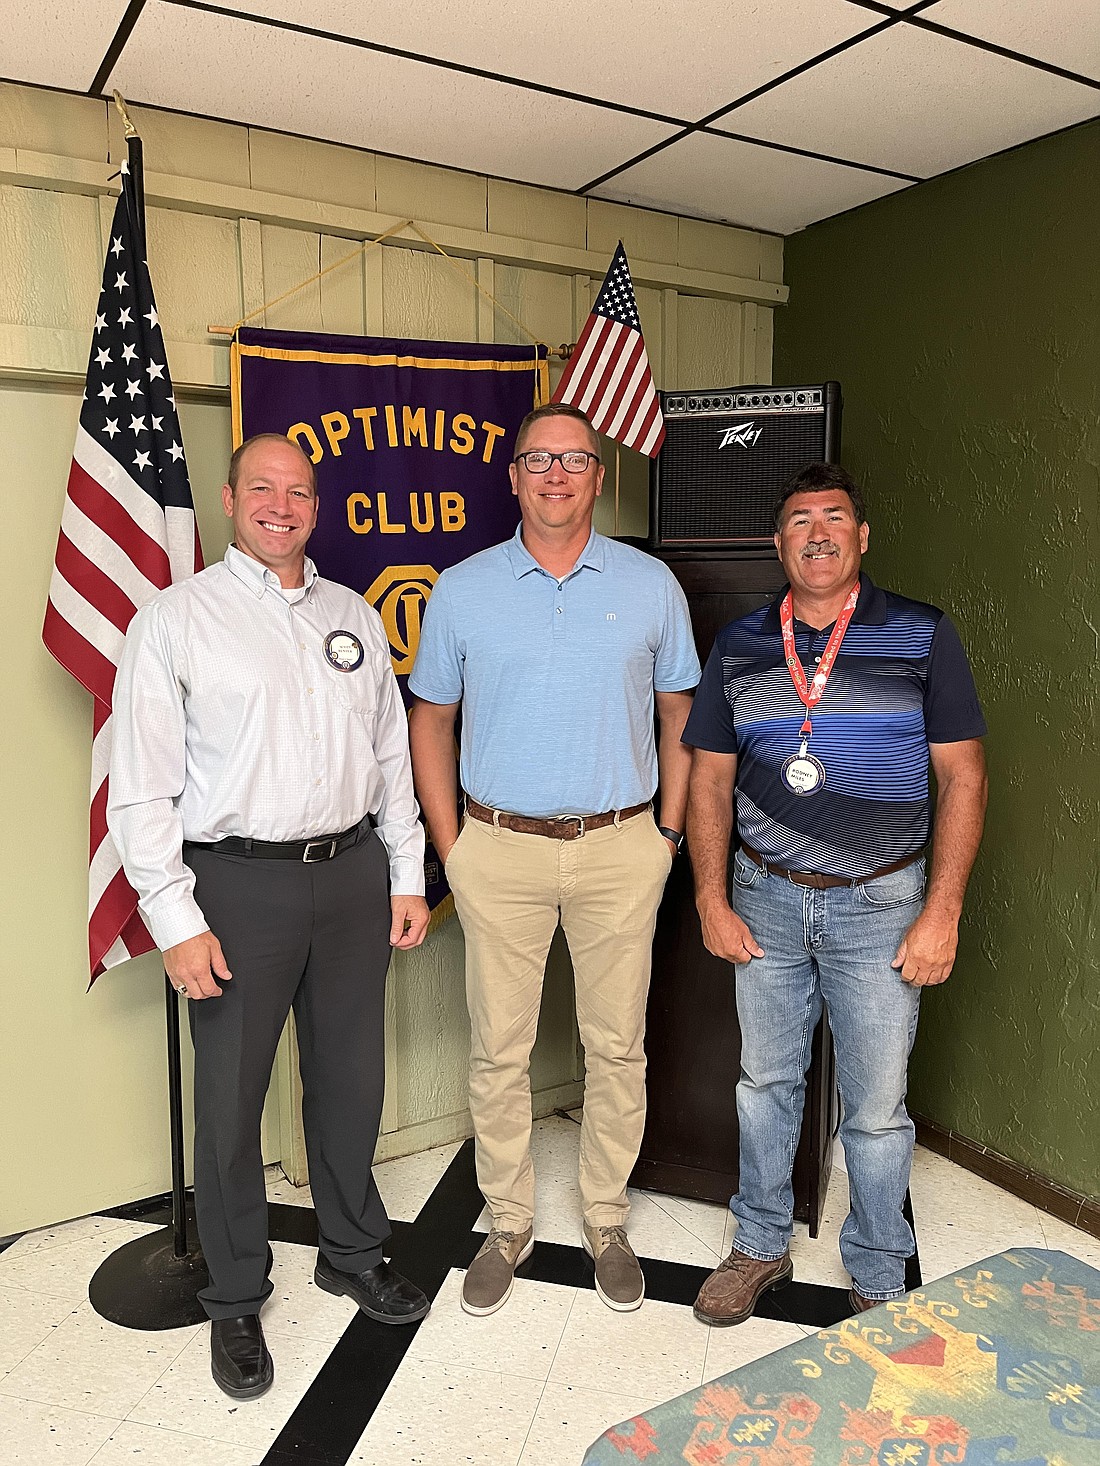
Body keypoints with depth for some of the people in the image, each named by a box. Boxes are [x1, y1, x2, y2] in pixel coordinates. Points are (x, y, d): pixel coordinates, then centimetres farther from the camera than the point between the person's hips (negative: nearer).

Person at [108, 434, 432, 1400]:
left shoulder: (354, 616, 11)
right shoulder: (176, 620, -3)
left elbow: (392, 754, 13)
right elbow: (142, 785, -7)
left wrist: (407, 877, 9)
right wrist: (176, 919, -11)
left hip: (354, 873, 4)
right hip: (239, 884, -3)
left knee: (351, 1080, 16)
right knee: (230, 1099, 8)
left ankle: (354, 1254, 39)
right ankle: (236, 1301, 30)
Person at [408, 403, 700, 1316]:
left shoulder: (650, 585, 2)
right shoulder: (462, 591, 2)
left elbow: (679, 713, 9)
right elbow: (431, 719, 8)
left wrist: (667, 833, 3)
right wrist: (451, 845, 2)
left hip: (620, 848, 1)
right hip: (501, 848, 0)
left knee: (617, 1045, 11)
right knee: (499, 1051, 9)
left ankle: (607, 1220, 32)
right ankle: (509, 1223, 30)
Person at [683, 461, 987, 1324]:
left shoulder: (923, 638, -4)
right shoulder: (740, 647, 4)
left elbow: (963, 777, -4)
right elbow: (710, 779, 6)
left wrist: (943, 912, -10)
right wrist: (712, 900, 0)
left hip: (879, 904, -2)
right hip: (766, 898, 3)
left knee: (877, 1109, 8)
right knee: (766, 1082, 16)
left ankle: (878, 1282, 31)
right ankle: (761, 1247, 37)